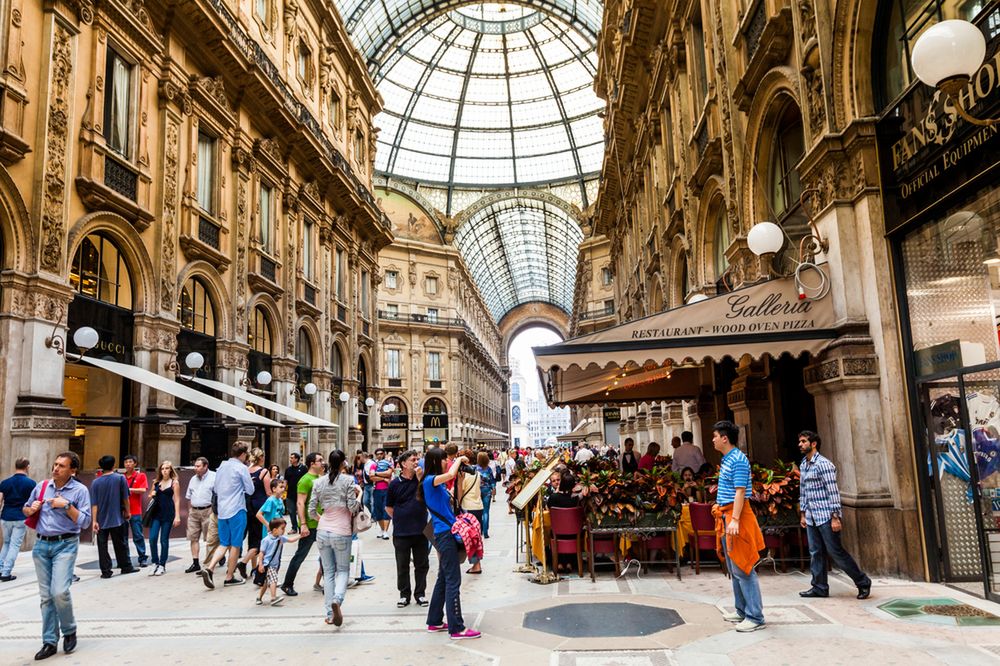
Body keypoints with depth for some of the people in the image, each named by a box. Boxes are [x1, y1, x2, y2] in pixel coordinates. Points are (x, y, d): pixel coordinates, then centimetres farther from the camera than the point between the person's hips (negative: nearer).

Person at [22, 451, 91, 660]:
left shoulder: (80, 490, -5)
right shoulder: (41, 486, 7)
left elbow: (85, 521, -10)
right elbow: (25, 509, 22)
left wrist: (66, 506, -18)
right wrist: (30, 510, -1)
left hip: (65, 544, -5)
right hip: (42, 544, 5)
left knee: (59, 591, -15)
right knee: (46, 595, 8)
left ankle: (69, 631, 10)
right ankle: (49, 642, 17)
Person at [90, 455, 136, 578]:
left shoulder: (95, 482, -2)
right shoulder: (120, 478, -4)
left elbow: (94, 503, -6)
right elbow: (125, 498, 0)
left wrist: (94, 521, -5)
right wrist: (127, 511, 14)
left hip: (101, 521, 0)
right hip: (117, 518, 0)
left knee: (102, 546, 6)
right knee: (120, 544, 10)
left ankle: (106, 571, 5)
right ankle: (126, 567, 18)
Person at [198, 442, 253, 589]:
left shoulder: (221, 467, 10)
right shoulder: (241, 468, -10)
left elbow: (216, 489, 19)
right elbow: (250, 489, -7)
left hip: (222, 511, 6)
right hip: (237, 510, -6)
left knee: (224, 544, 13)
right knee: (235, 544, 4)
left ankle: (209, 568, -7)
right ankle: (229, 577, 10)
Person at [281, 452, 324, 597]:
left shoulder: (320, 479, 12)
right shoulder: (306, 480, -14)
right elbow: (300, 503, -19)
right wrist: (303, 524, -23)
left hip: (321, 524, 8)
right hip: (309, 525, -8)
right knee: (300, 555, 2)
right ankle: (287, 585, 15)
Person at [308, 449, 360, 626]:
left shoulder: (318, 482, 3)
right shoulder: (348, 480, -7)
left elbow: (311, 511, 3)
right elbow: (353, 508, -9)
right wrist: (359, 494, 8)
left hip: (323, 531, 3)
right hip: (341, 532, -3)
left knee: (328, 572, 12)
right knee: (343, 570, 10)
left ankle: (330, 613, 11)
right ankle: (337, 599, -17)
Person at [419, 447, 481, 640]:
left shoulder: (438, 483, 15)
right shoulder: (430, 480, -13)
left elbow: (455, 499, 20)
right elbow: (450, 474, -31)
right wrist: (459, 459, -15)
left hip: (447, 533, 10)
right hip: (445, 533, -10)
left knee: (444, 579, 16)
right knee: (453, 581, -8)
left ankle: (435, 621, 25)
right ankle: (457, 628, -5)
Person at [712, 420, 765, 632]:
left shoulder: (738, 460, -16)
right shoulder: (727, 459, 14)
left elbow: (740, 492, -21)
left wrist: (735, 520, -26)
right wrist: (720, 505, 22)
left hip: (736, 516, -10)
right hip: (726, 515, 10)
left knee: (742, 568, -7)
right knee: (734, 568, 16)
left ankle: (755, 617, -1)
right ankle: (742, 611, 25)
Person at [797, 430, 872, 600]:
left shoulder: (823, 464, -13)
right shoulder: (803, 465, 14)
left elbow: (833, 491, -16)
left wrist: (835, 517, -19)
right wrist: (803, 514, 19)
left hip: (826, 516, -8)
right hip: (811, 517, 8)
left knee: (835, 551, -3)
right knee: (815, 553, 8)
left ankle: (863, 582, 10)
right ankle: (819, 587, 14)